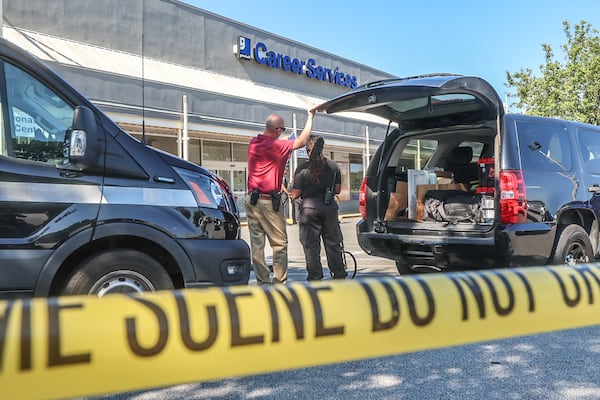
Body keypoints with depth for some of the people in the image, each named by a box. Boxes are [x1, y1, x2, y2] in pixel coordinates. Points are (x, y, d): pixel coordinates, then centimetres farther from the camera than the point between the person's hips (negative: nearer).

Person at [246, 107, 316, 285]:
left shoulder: (253, 142, 8)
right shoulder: (275, 146, -13)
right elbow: (302, 141, -5)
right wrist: (310, 116, 5)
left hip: (251, 199, 7)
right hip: (269, 202, -7)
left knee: (256, 243, 6)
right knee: (279, 243, 3)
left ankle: (262, 281, 11)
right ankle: (280, 282, 5)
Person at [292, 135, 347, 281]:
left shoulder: (302, 169, -9)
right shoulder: (333, 166, 2)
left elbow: (295, 194, -7)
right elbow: (337, 190, 7)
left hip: (309, 208, -3)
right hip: (330, 207, 3)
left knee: (311, 245, 5)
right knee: (333, 244, 13)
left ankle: (315, 278, 7)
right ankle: (339, 275, 19)